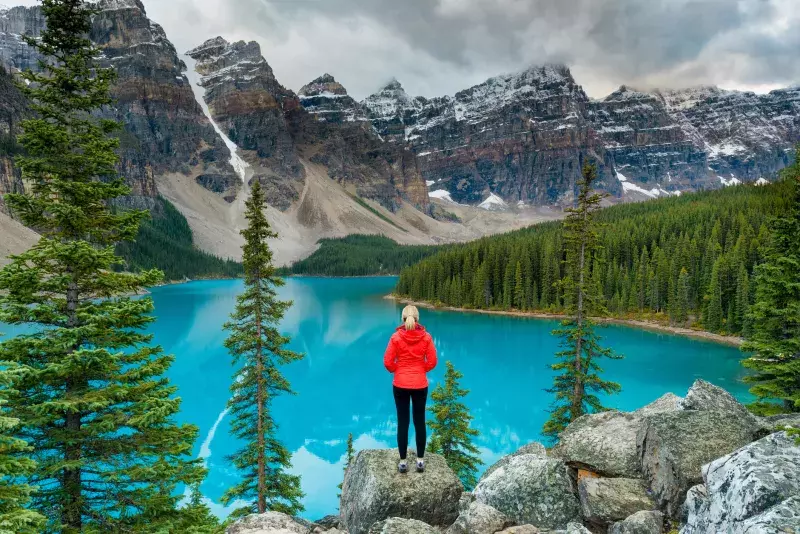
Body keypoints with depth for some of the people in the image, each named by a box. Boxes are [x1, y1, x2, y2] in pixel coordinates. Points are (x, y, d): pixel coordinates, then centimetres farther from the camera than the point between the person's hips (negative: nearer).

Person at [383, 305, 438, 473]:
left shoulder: (396, 337, -10)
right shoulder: (426, 337, -7)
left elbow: (388, 362, -9)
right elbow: (432, 362, -5)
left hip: (400, 385, -1)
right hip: (420, 385, 1)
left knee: (402, 422, 7)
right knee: (419, 421, 11)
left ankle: (403, 461, 12)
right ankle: (420, 460, 18)